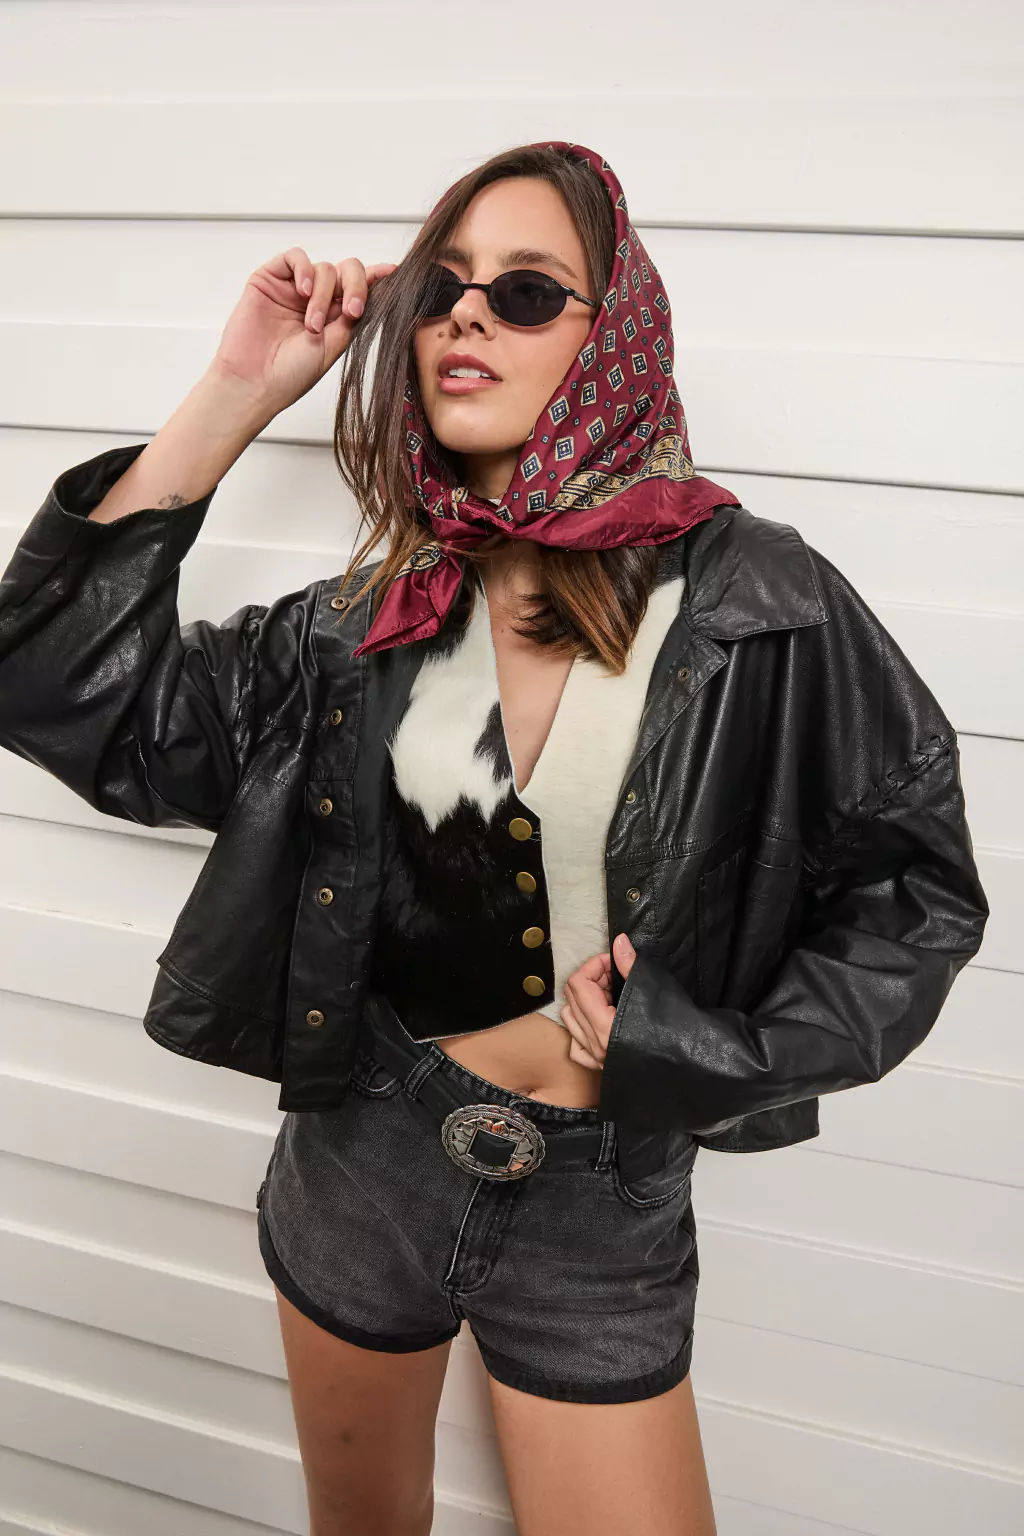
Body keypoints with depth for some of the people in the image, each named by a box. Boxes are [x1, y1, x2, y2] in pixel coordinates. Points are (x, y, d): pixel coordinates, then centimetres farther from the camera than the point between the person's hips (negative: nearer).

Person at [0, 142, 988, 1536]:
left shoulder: (757, 606, -13)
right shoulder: (369, 625, -5)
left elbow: (914, 891, -8)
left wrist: (671, 1051, -15)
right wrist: (234, 397, -13)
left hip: (604, 1207, -3)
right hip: (357, 1164, 3)